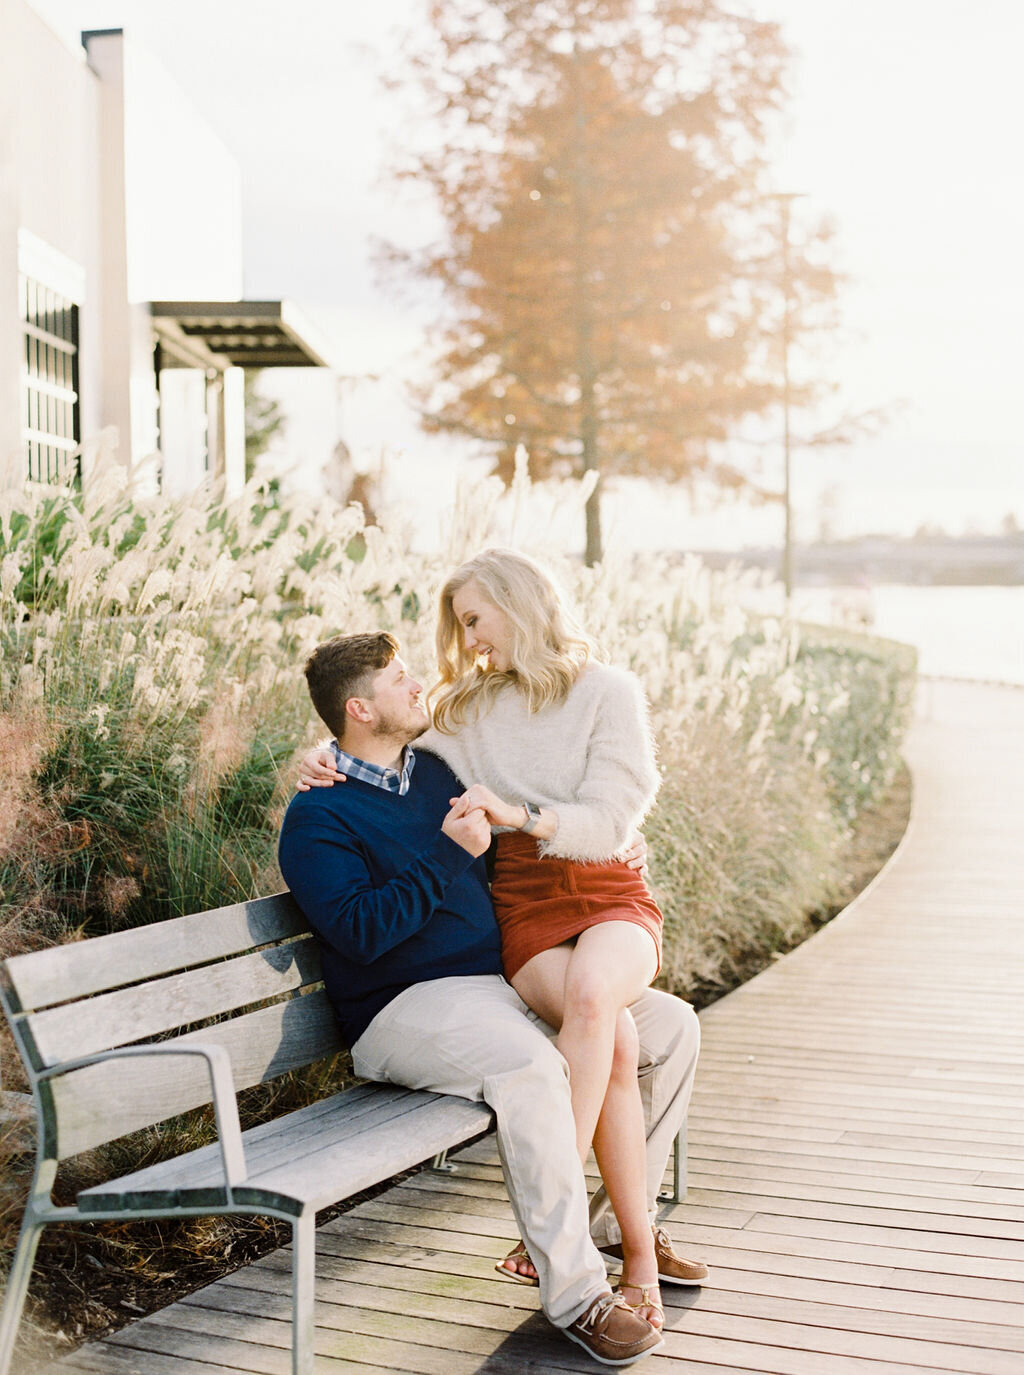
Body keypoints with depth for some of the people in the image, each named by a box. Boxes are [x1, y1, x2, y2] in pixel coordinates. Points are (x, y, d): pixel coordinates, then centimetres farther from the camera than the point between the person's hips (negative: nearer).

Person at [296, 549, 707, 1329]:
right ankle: (639, 1253, -22)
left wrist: (521, 814, -18)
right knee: (614, 1036, -29)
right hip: (518, 903, 1)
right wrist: (343, 771, 3)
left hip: (606, 892, -1)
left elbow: (608, 821, -3)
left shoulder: (609, 693, 6)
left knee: (591, 992, -36)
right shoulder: (466, 708, 18)